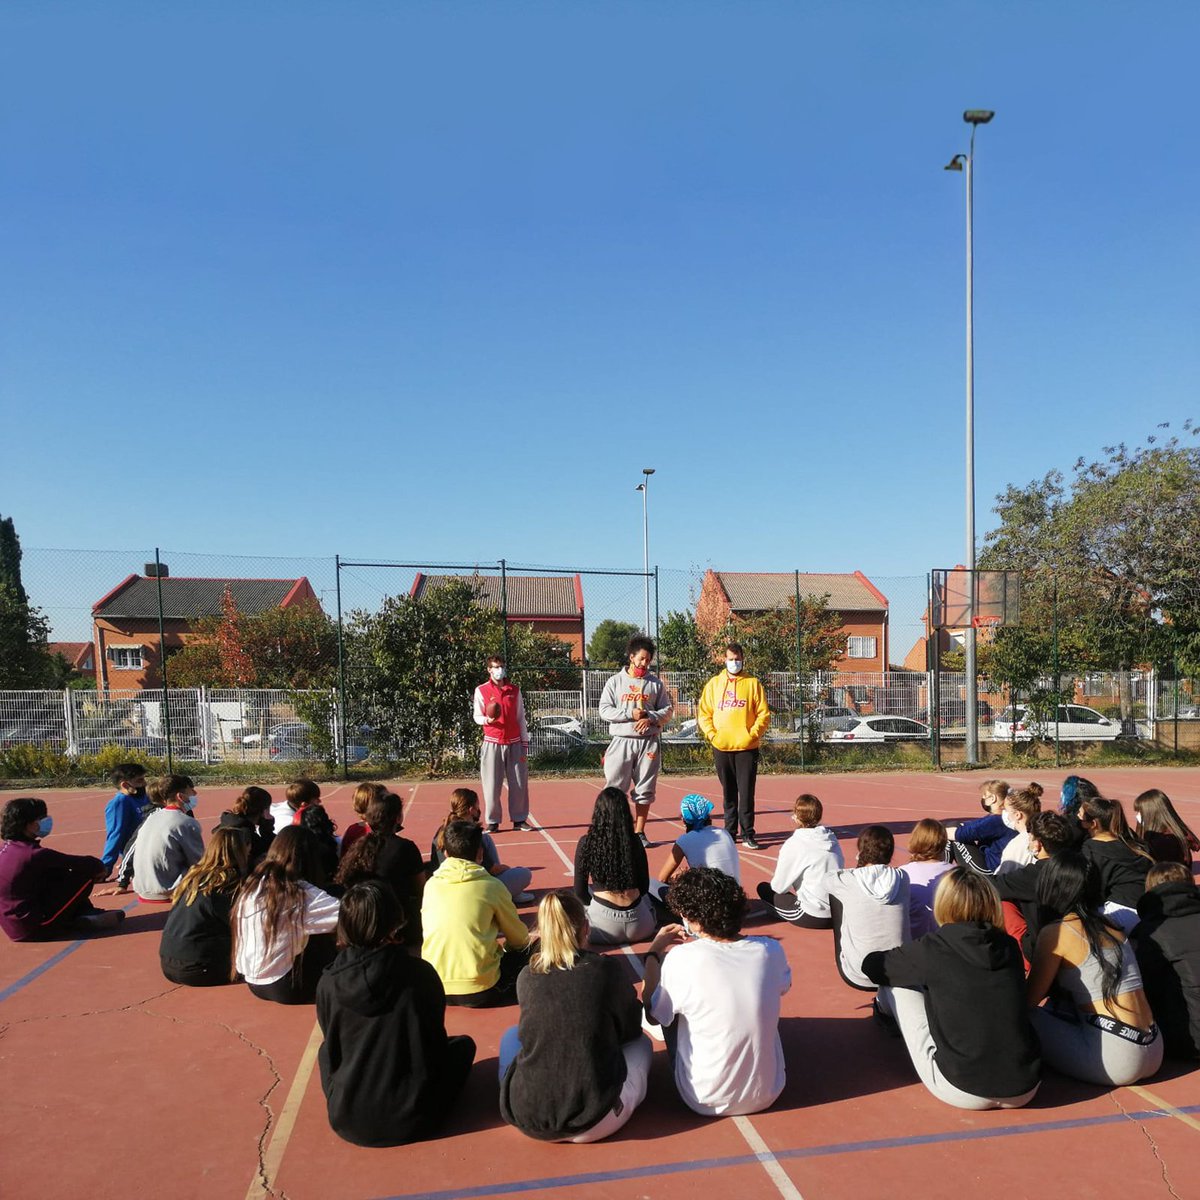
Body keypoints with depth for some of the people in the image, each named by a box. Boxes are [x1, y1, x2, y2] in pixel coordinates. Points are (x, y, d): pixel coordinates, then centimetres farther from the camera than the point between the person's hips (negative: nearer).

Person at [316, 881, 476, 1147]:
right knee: (464, 1043, 20)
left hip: (347, 1122, 2)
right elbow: (435, 1040, 1)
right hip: (412, 1121, -2)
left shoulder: (328, 983, -11)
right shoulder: (421, 974, -15)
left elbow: (333, 1048, 6)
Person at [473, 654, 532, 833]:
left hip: (515, 744, 2)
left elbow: (521, 718, 10)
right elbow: (477, 717, 6)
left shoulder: (515, 690, 9)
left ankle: (519, 819, 14)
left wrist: (525, 745, 6)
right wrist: (487, 719, -18)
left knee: (520, 783, 3)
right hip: (492, 744, -2)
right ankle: (493, 822, 9)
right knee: (491, 785, -2)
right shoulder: (481, 690, 2)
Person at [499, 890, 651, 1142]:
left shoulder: (526, 978, -2)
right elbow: (631, 1029, 10)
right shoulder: (608, 970, -7)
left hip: (527, 1121, 2)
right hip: (594, 1125, -2)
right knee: (641, 1042, 23)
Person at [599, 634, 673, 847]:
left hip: (648, 743, 2)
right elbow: (604, 710, -1)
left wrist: (651, 718, -11)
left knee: (645, 790, 7)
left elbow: (667, 709, 8)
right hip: (621, 741, -2)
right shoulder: (616, 681, 4)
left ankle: (639, 832, 17)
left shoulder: (656, 683, 9)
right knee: (615, 789, -3)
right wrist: (630, 714, -13)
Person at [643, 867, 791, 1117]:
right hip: (767, 1095, 3)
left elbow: (652, 1014, -6)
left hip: (705, 1102, -3)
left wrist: (654, 952, 6)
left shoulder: (682, 958, -23)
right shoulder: (771, 951, -13)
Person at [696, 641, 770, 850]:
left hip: (747, 748, -2)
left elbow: (764, 714, 2)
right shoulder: (714, 684, 8)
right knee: (728, 794, 9)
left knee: (746, 793, -3)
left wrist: (752, 734, -8)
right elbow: (703, 713, 8)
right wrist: (712, 734, -4)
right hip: (721, 748, 2)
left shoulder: (752, 684, 3)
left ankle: (748, 834, 5)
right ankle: (729, 832, 17)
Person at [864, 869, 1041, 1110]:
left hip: (962, 1093, -4)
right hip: (1025, 1090, 4)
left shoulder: (933, 948, -10)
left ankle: (886, 1009, 44)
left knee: (895, 982, 12)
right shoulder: (1009, 946, 2)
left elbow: (871, 966, 6)